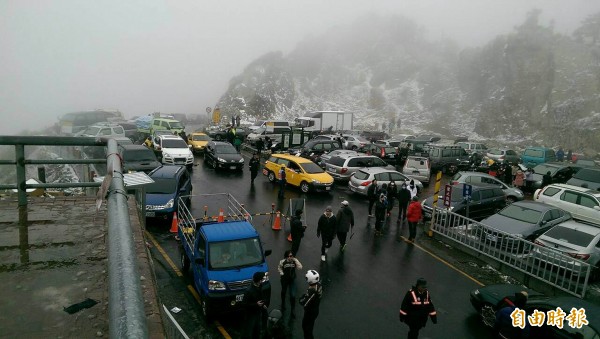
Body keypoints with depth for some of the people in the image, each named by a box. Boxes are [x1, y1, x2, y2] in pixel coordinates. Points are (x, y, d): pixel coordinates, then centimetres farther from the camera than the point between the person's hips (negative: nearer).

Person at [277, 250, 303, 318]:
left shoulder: (295, 261, -18)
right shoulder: (282, 262, -20)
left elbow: (300, 268, -30)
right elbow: (279, 268, -1)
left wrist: (296, 260, -35)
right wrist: (281, 273, -15)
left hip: (292, 279, -1)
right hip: (284, 279, 1)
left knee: (293, 295, -5)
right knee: (283, 292, 24)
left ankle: (292, 310, 13)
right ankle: (283, 304, 53)